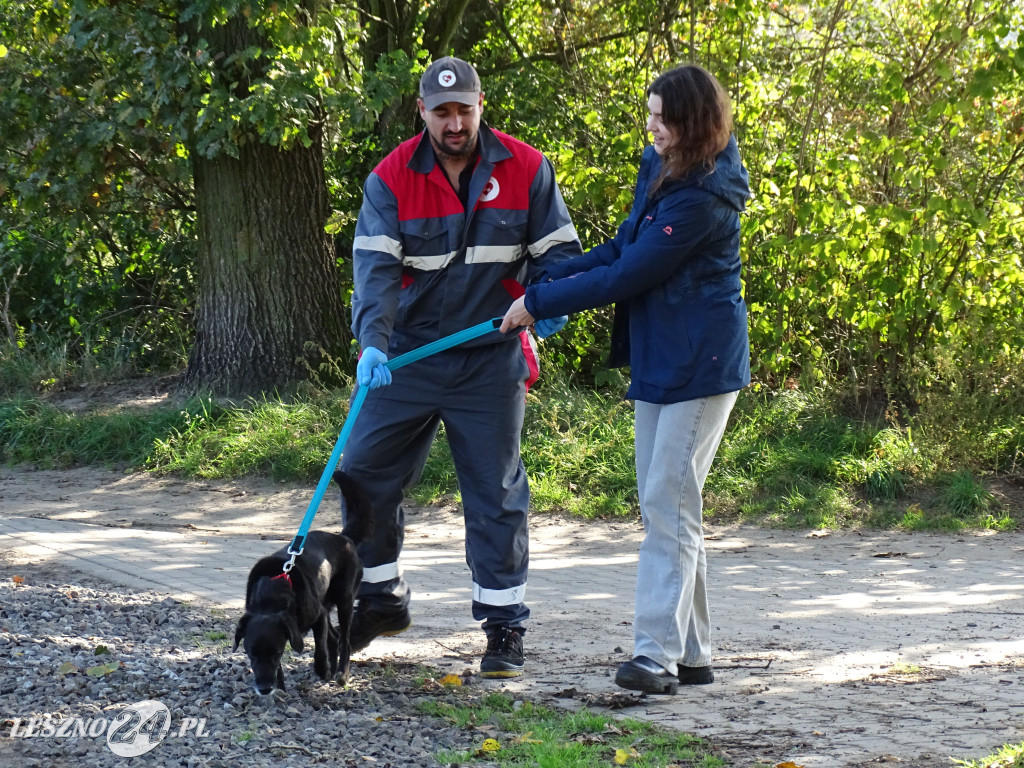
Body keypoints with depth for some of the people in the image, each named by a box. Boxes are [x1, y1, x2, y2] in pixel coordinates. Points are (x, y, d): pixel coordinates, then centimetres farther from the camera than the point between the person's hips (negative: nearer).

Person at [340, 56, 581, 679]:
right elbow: (376, 265, -13)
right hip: (406, 357, 2)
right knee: (364, 475, 6)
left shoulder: (526, 170, -3)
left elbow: (557, 248, 4)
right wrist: (372, 341, -28)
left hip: (490, 363, -1)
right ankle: (383, 601, 26)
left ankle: (505, 628, 11)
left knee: (497, 494, 2)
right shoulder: (391, 178, -4)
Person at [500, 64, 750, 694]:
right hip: (659, 359, 10)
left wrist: (539, 304, -12)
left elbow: (627, 276, -20)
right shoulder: (659, 168, 9)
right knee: (663, 503, 11)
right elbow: (624, 247, 18)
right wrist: (550, 278, 4)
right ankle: (692, 654, 17)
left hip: (700, 364, -10)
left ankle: (657, 654, -14)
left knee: (668, 502, -13)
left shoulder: (703, 198, -21)